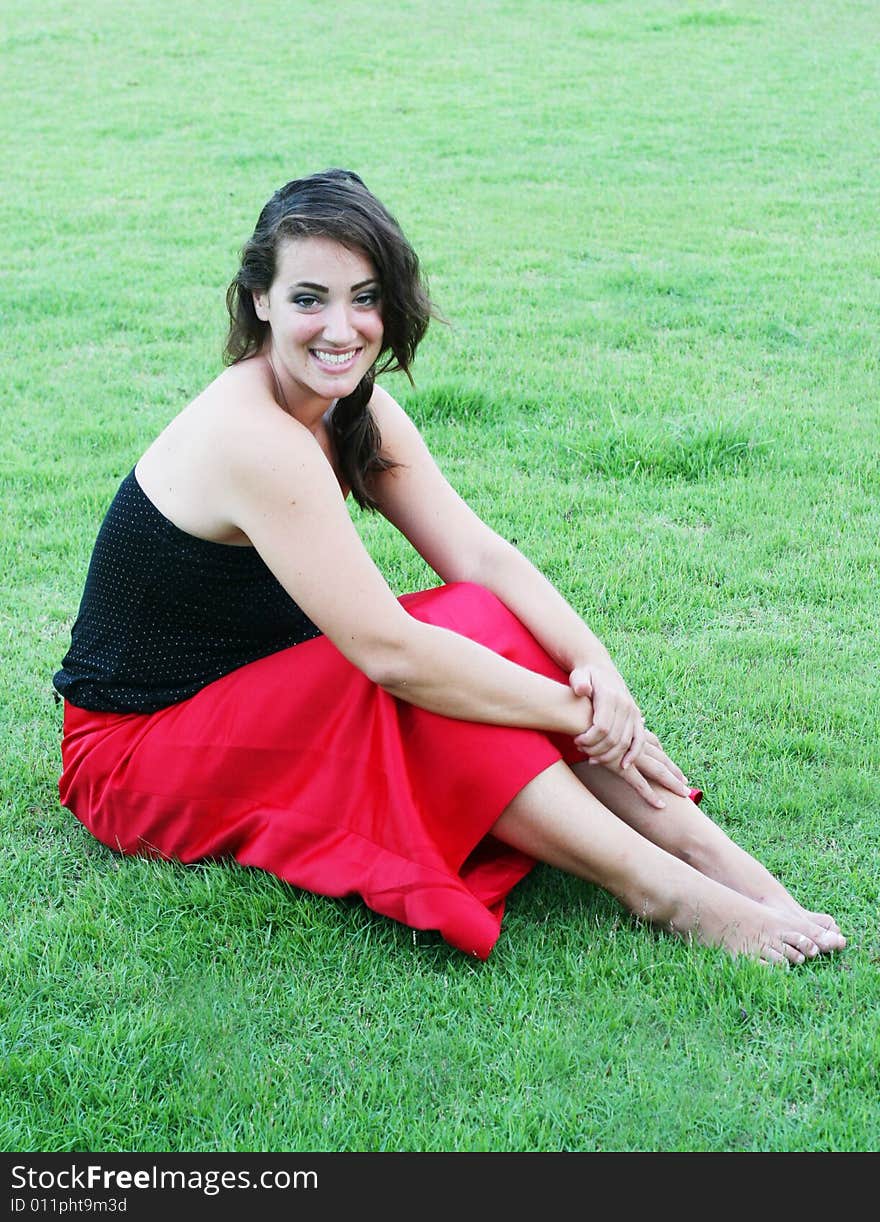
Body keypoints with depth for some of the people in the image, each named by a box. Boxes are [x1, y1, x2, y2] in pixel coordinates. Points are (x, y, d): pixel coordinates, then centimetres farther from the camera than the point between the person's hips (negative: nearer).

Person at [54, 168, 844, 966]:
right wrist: (578, 713, -25)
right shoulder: (253, 437, -28)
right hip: (138, 745, -7)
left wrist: (596, 667, -24)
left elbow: (481, 554, -8)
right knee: (428, 680, -29)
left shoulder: (354, 408, -1)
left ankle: (717, 857, -22)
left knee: (485, 625, -16)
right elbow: (390, 652, -31)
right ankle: (665, 892, -27)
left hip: (259, 695, 7)